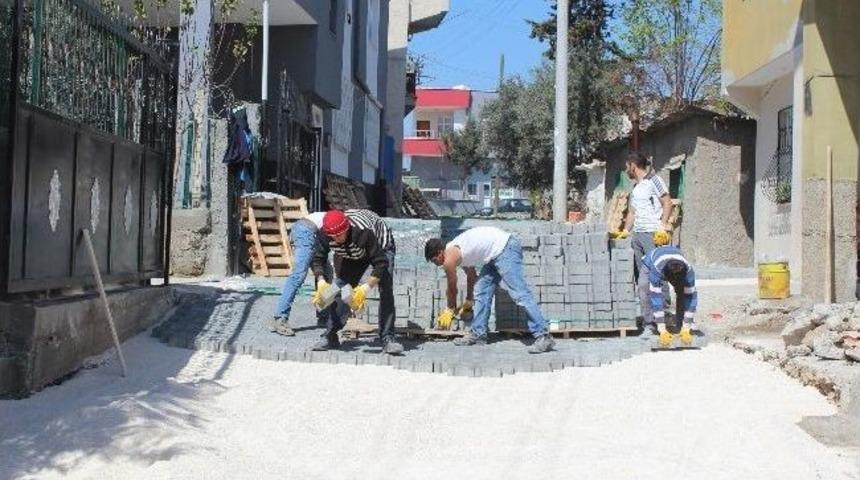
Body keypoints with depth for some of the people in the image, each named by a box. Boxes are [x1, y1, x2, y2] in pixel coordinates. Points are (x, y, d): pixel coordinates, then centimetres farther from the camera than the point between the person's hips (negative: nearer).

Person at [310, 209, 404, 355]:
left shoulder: (363, 232, -45)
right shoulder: (325, 233, -29)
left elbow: (381, 264, -40)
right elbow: (317, 259, -15)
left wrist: (366, 288, -46)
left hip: (381, 247, -5)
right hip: (351, 255, 5)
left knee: (386, 291, -21)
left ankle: (387, 338, -17)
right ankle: (330, 336, 1)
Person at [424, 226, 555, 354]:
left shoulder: (449, 258, -9)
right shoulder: (456, 251, 18)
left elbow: (452, 289, 4)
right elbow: (471, 275, 31)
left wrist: (450, 310, 20)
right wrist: (469, 301, 42)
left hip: (505, 248, -11)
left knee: (520, 294, -15)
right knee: (481, 291, 12)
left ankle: (543, 337, -19)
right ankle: (478, 334, 17)